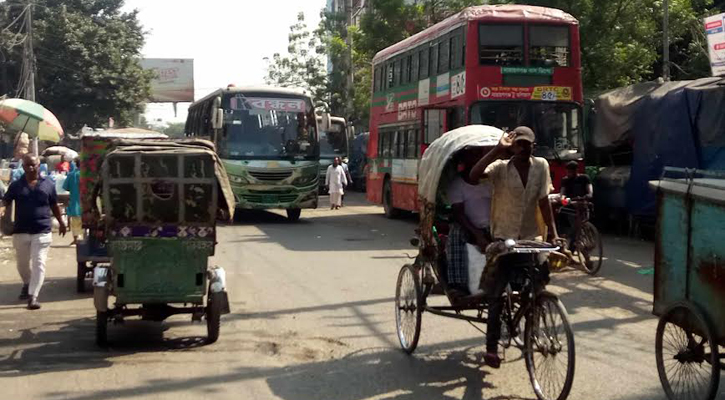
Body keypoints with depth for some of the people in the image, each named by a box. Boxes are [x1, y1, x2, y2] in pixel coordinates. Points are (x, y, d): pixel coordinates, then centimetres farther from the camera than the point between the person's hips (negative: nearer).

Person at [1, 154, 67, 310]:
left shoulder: (48, 185, 3)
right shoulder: (16, 185, 2)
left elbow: (54, 206, 13)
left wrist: (61, 223, 20)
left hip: (42, 231, -2)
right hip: (21, 231, 2)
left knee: (39, 264, -9)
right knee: (22, 263, 16)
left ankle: (33, 296, -10)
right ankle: (27, 284, 45)